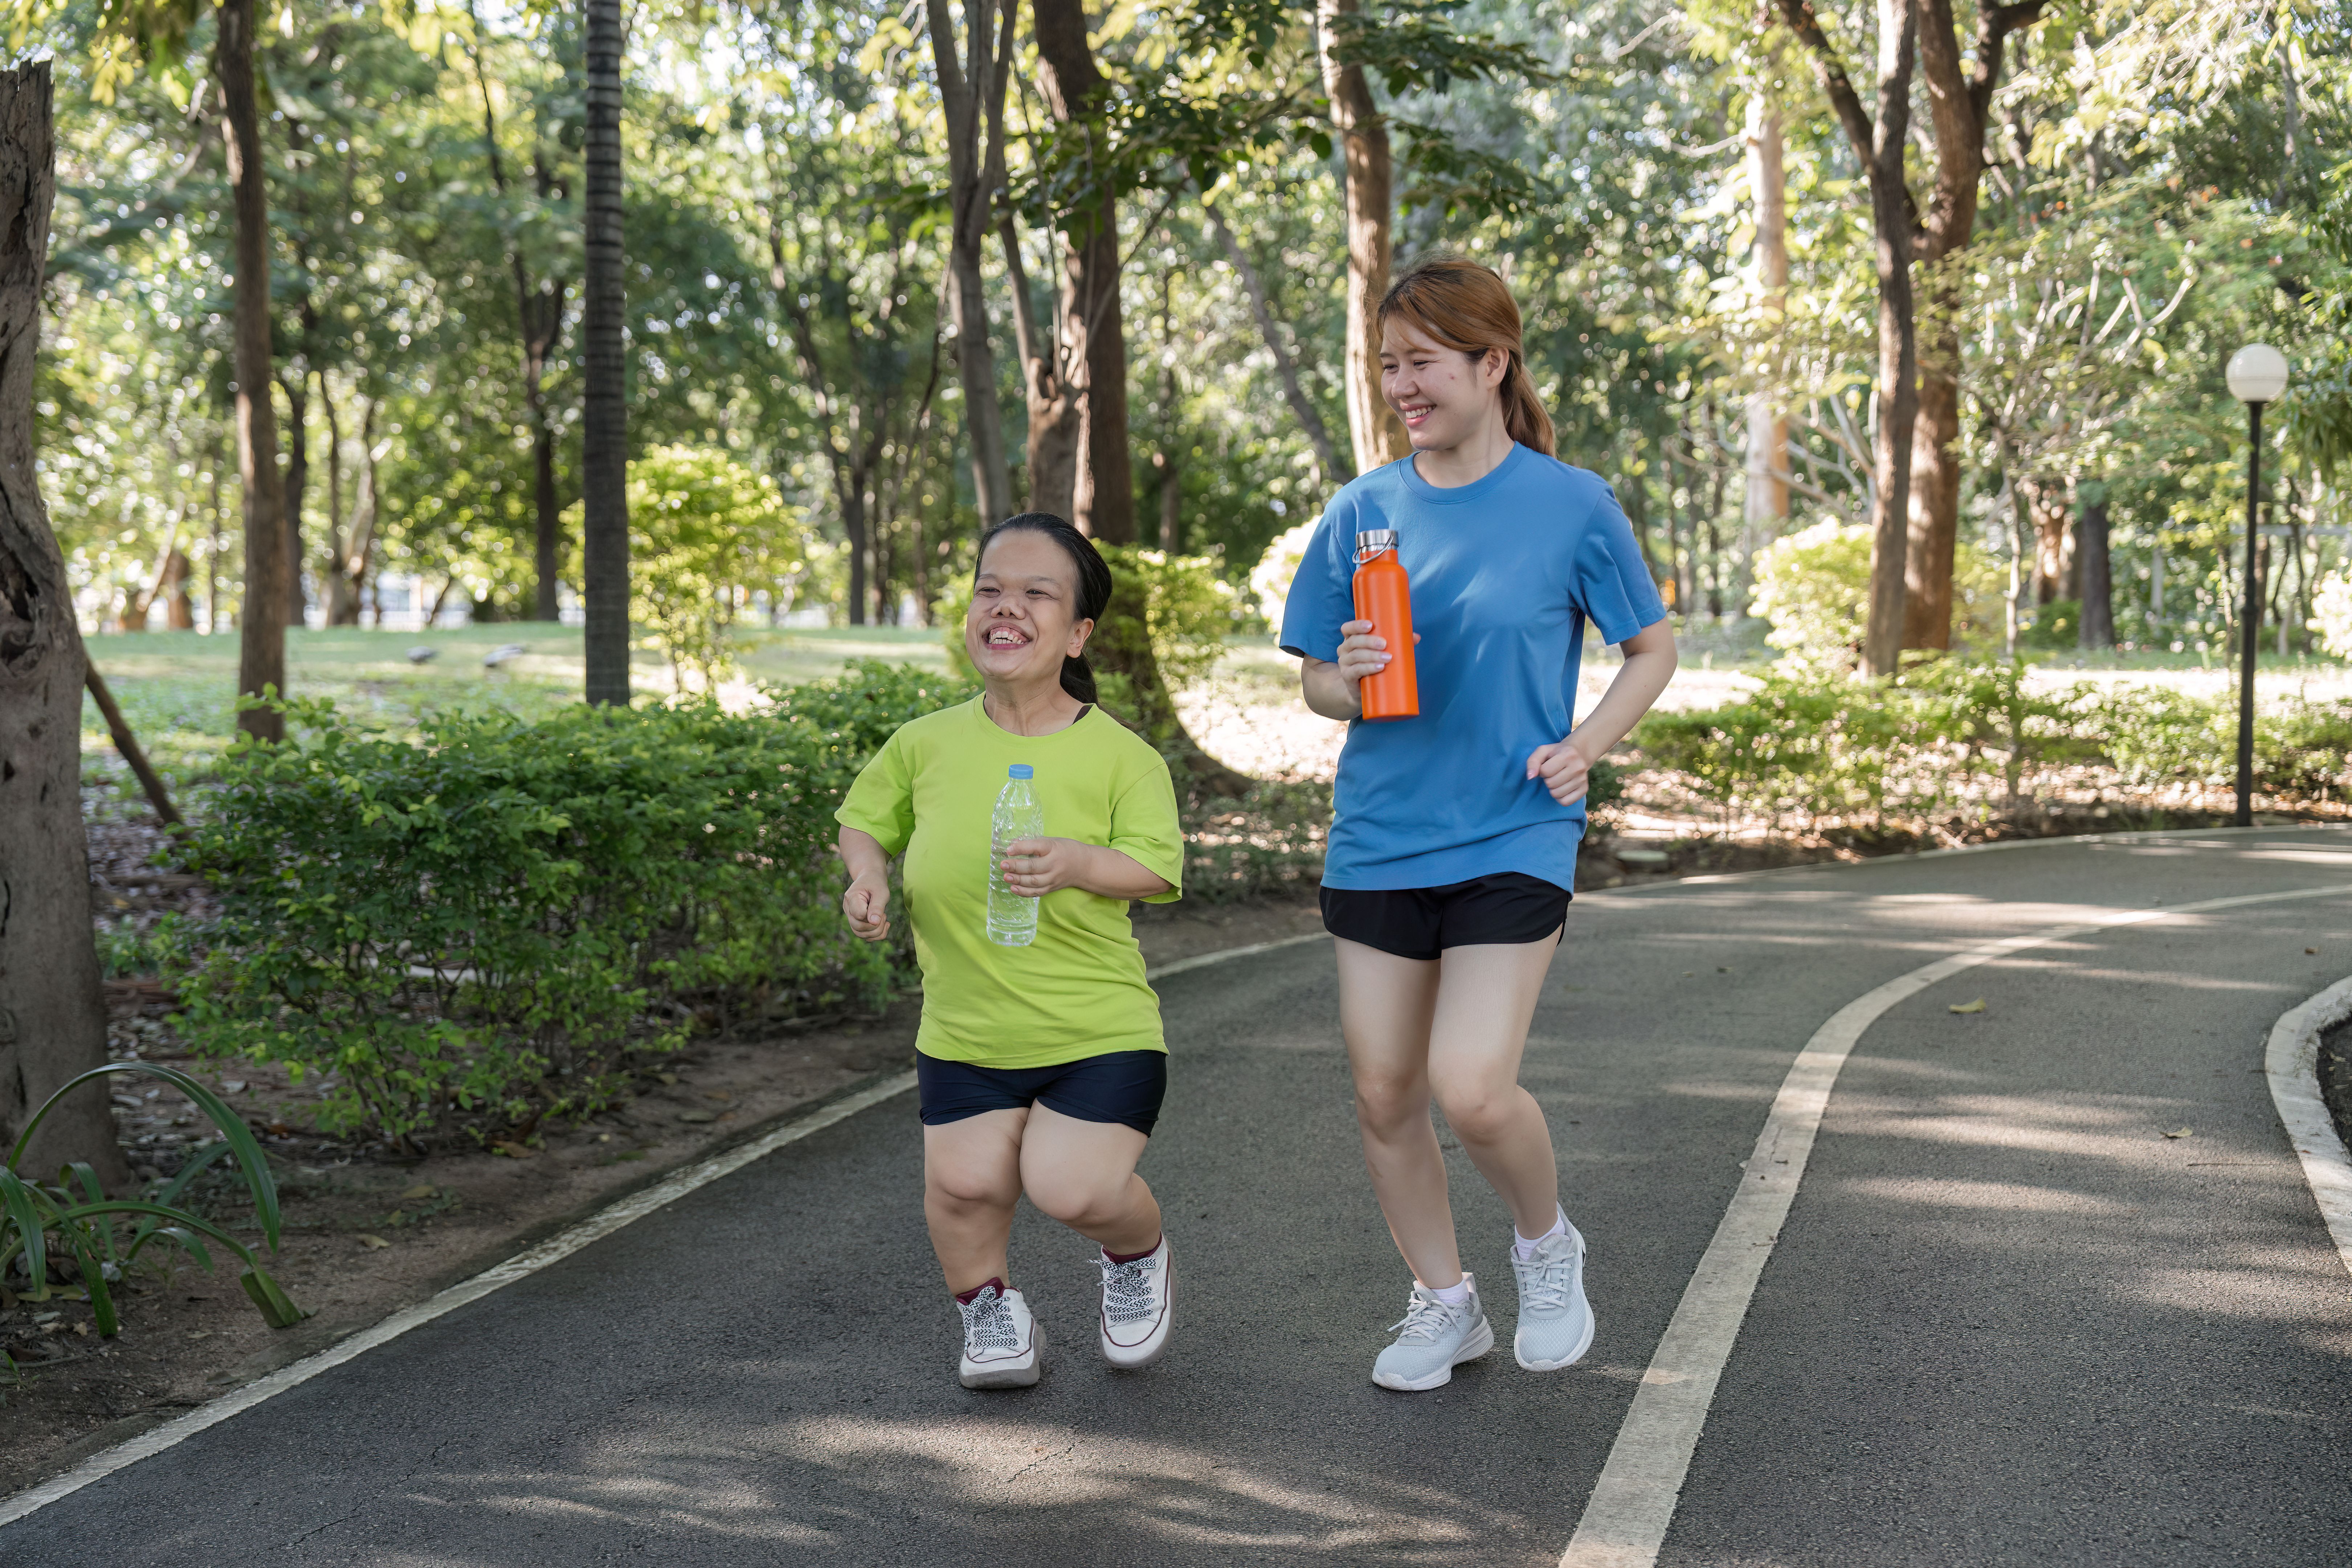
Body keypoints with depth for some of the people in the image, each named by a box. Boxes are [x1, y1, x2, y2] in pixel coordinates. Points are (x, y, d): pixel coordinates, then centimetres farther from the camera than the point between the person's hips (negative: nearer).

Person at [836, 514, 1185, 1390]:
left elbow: (1158, 866, -16)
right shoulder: (928, 744, 0)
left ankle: (1139, 1254, 20)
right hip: (965, 1031, 3)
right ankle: (988, 1310, 17)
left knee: (1070, 1187, -17)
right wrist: (868, 874, -5)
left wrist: (1078, 863, -35)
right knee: (964, 1181, -15)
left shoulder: (1121, 755, -8)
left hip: (1100, 1030, -3)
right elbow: (864, 819, 16)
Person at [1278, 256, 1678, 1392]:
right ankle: (1443, 1304, 29)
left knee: (1472, 1089, -15)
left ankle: (1546, 1243, 16)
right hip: (1379, 837, 4)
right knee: (1384, 1095, 8)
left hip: (1513, 837, -4)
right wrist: (1352, 679, -14)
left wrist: (1585, 744, -10)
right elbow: (1315, 684, 10)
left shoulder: (1571, 506, -5)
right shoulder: (1362, 511, 4)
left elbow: (1653, 650, 7)